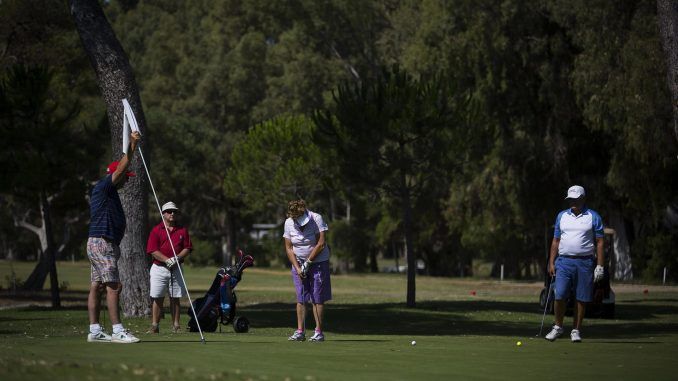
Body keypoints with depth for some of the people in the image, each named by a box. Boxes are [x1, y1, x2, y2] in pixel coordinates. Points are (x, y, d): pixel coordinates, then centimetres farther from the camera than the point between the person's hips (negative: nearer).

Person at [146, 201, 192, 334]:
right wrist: (167, 260, -18)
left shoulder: (182, 230, 9)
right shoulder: (156, 230, 1)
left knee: (175, 298, 4)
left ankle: (176, 325, 8)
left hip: (176, 268, 2)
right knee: (157, 298, -3)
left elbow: (187, 248, 6)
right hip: (159, 268, -2)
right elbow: (153, 251, -6)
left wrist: (177, 258, -12)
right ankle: (154, 326, -1)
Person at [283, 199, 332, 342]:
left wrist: (308, 262, -16)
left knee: (317, 298, -5)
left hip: (318, 262, -3)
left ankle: (319, 331, -4)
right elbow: (288, 248, 0)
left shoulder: (316, 219, -14)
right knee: (301, 298, -1)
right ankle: (300, 331, -1)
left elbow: (321, 244, -16)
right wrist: (297, 267, -10)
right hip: (298, 262, 3)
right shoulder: (288, 223, -4)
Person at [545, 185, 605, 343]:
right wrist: (551, 263, 8)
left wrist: (600, 266, -6)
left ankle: (576, 330, 9)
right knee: (560, 296, -7)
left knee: (581, 299, 0)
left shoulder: (593, 217, 3)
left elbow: (599, 242, 1)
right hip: (564, 261, 2)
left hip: (585, 263, -2)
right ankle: (558, 327, 9)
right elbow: (556, 241, 15)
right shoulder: (562, 216, 12)